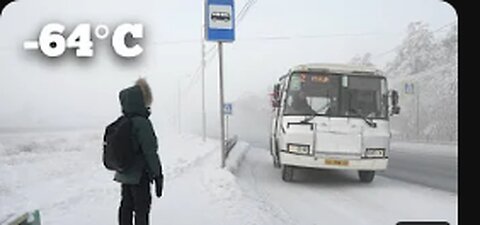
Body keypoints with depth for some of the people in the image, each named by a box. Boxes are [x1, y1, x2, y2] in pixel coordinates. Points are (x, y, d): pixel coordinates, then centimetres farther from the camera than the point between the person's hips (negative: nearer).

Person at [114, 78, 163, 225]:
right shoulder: (142, 123, -20)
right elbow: (150, 152, -20)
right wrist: (158, 175, -13)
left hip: (124, 174, 8)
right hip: (139, 176, -8)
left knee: (126, 205, 15)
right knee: (142, 209, 0)